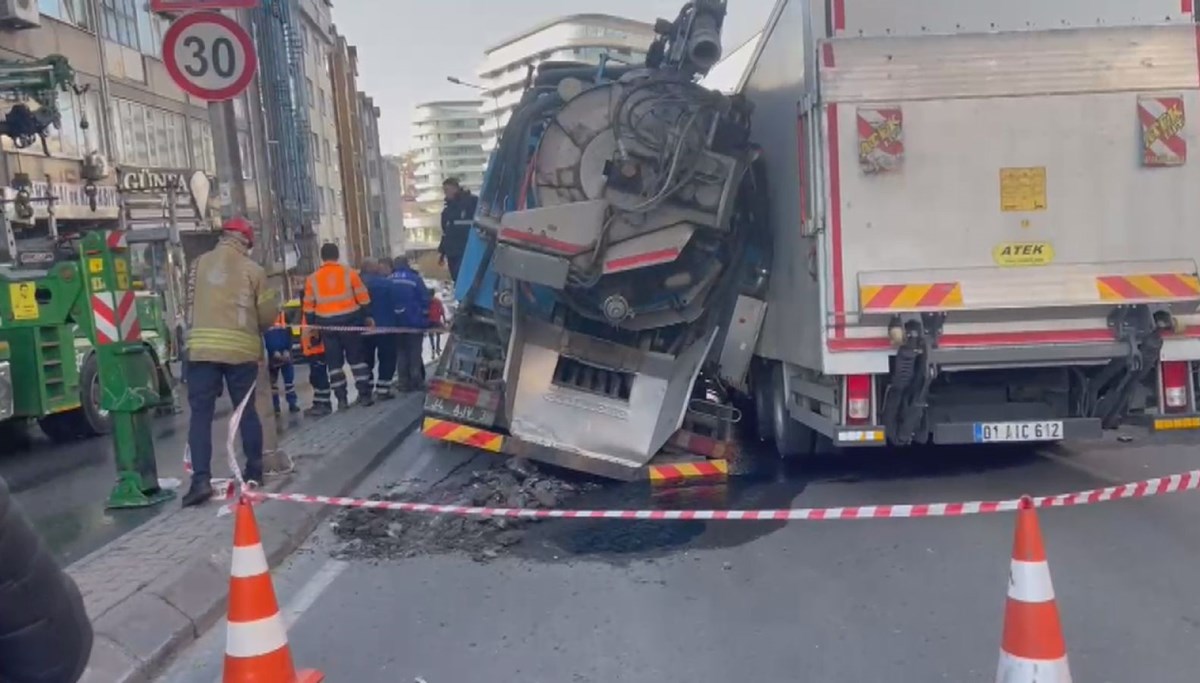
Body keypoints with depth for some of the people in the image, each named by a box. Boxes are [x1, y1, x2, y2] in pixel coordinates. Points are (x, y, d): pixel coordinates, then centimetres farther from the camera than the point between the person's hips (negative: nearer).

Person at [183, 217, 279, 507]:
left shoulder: (200, 264, 7)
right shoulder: (253, 270, 2)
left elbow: (190, 303, 12)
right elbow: (268, 314, 4)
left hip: (202, 348, 0)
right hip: (242, 350, 0)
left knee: (201, 413, 0)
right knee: (246, 410, 13)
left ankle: (201, 479, -10)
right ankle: (254, 471, 22)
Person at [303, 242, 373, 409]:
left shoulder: (312, 279, 3)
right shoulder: (350, 273, -2)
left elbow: (309, 306, 7)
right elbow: (363, 298, 0)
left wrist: (311, 325, 16)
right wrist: (367, 317, 10)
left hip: (326, 323, 1)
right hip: (349, 320, -1)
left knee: (334, 361, 9)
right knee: (357, 357, 8)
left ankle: (341, 398, 8)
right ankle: (364, 395, 4)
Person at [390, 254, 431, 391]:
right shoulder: (415, 279, -6)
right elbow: (425, 299, -6)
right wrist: (424, 318, 4)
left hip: (396, 322, 3)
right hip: (414, 322, -3)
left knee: (401, 352, 11)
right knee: (415, 352, 5)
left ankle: (404, 382, 9)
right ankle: (416, 380, 4)